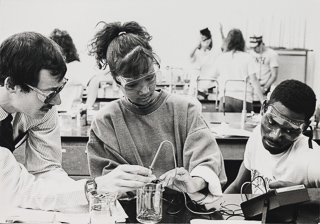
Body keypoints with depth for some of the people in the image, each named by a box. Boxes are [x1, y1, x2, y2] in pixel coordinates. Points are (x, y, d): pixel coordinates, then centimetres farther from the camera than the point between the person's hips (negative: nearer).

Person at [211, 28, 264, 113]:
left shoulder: (221, 58, 7)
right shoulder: (247, 57, 1)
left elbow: (213, 76, 21)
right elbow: (253, 80, -4)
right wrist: (262, 100, -2)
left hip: (225, 98, 2)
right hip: (243, 99, -2)